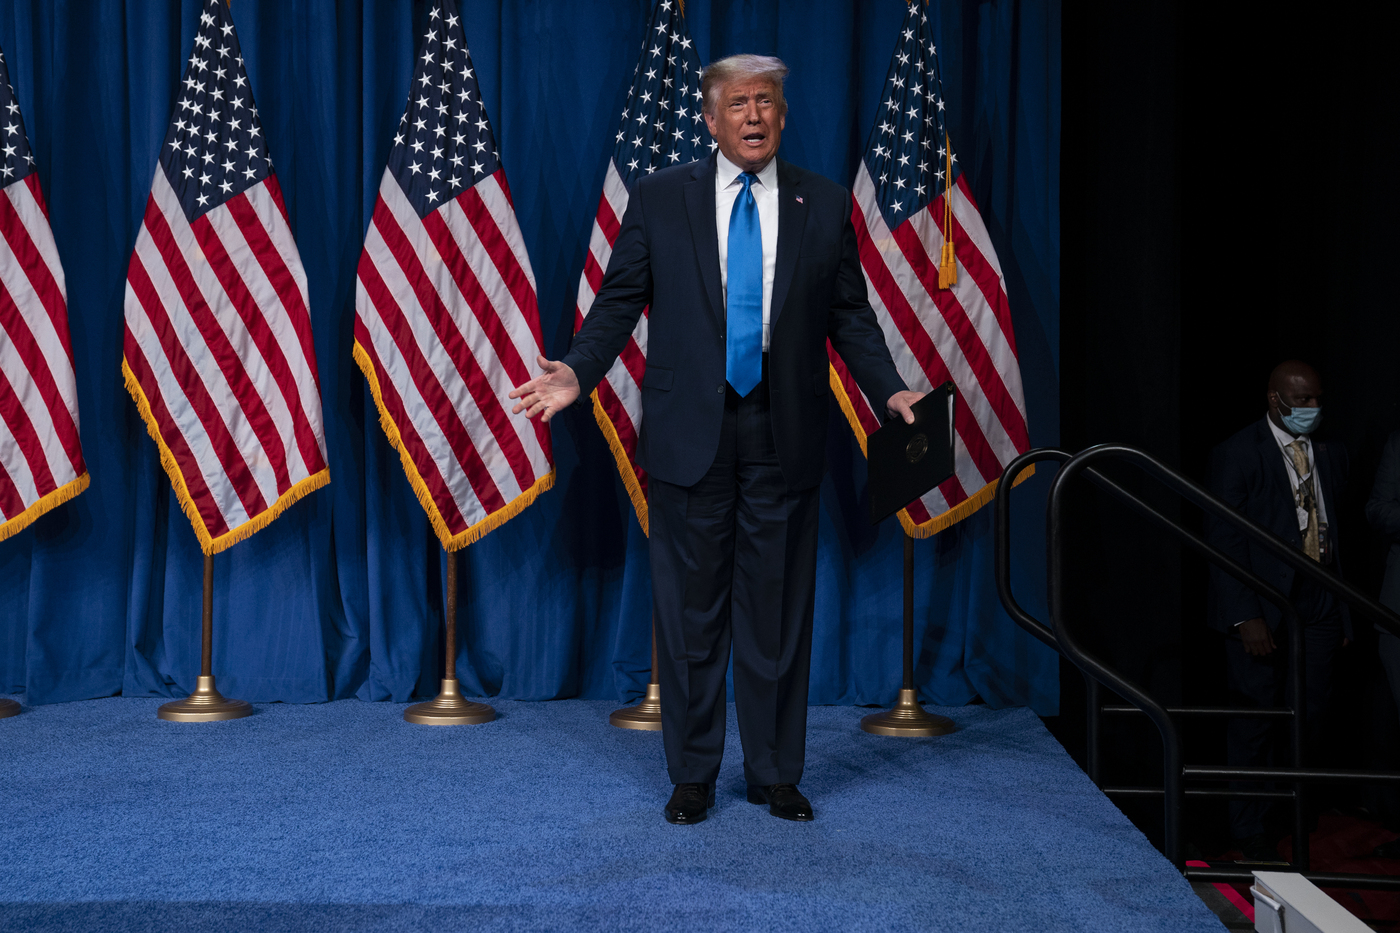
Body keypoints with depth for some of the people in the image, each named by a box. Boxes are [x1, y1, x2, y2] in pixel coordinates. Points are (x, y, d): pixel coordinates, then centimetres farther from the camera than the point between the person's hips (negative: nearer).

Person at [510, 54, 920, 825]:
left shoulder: (824, 205, 7)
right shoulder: (660, 199, 4)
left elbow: (850, 315, 8)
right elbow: (619, 301, 3)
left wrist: (890, 389, -6)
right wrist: (577, 372, -12)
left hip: (783, 437, 1)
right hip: (690, 434, -1)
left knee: (778, 609, 7)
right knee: (690, 609, 6)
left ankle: (776, 774, 21)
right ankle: (692, 776, 19)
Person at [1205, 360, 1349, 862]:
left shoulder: (1331, 454, 12)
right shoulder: (1237, 454, -7)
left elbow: (1337, 532, 13)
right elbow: (1224, 542, -11)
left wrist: (1343, 610, 9)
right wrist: (1245, 617, -17)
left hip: (1318, 605, 5)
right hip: (1262, 609, -5)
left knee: (1309, 718, 8)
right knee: (1255, 722, 2)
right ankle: (1251, 831, 16)